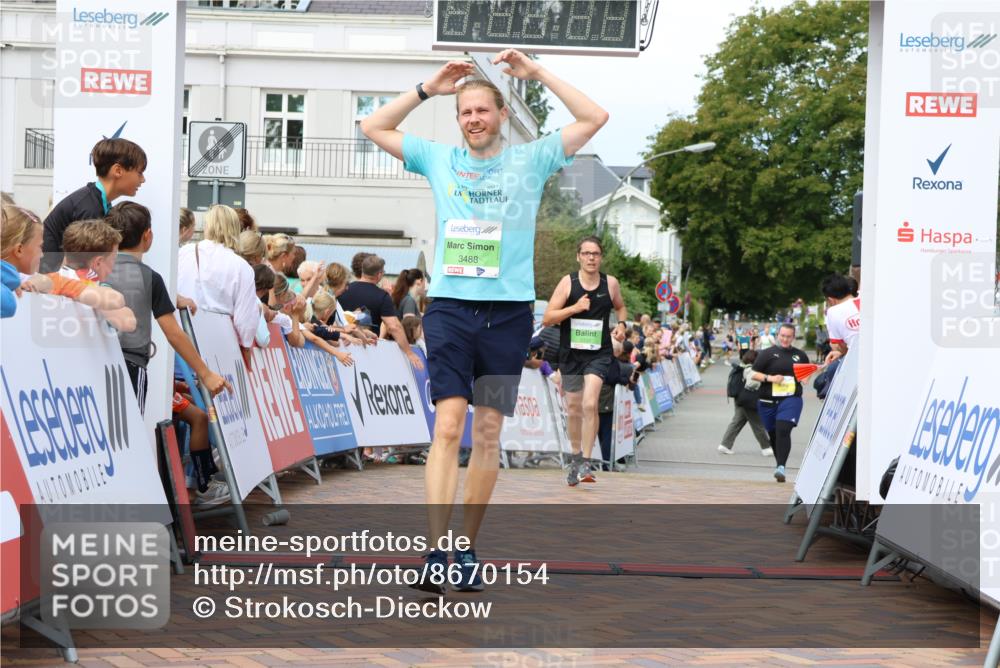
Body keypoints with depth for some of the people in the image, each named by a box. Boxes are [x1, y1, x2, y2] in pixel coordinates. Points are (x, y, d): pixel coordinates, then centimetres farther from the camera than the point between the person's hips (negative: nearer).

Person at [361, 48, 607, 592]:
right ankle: (436, 554, -16)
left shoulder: (531, 160, 8)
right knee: (448, 424, -13)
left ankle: (466, 549, 15)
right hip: (449, 308, 0)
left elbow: (595, 119, 3)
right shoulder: (439, 160, 11)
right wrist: (427, 89, 8)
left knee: (488, 434, 5)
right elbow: (373, 127, 15)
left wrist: (537, 73, 1)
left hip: (508, 313, 1)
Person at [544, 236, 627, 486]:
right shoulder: (567, 282, -5)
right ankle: (576, 457, 32)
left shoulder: (611, 283, 0)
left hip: (599, 353, -1)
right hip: (570, 353, 1)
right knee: (573, 408, 12)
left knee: (590, 404, -19)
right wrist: (575, 308, -20)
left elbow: (620, 307, 21)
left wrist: (621, 323, 0)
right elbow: (547, 318, -8)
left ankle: (586, 461, -13)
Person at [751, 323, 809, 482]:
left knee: (783, 431, -20)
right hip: (768, 401, 1)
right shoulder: (767, 353, 4)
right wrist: (770, 378, -14)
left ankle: (781, 467, -27)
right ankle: (779, 462, 30)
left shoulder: (800, 355, 13)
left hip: (791, 399, -1)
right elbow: (754, 374, 2)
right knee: (773, 434, 11)